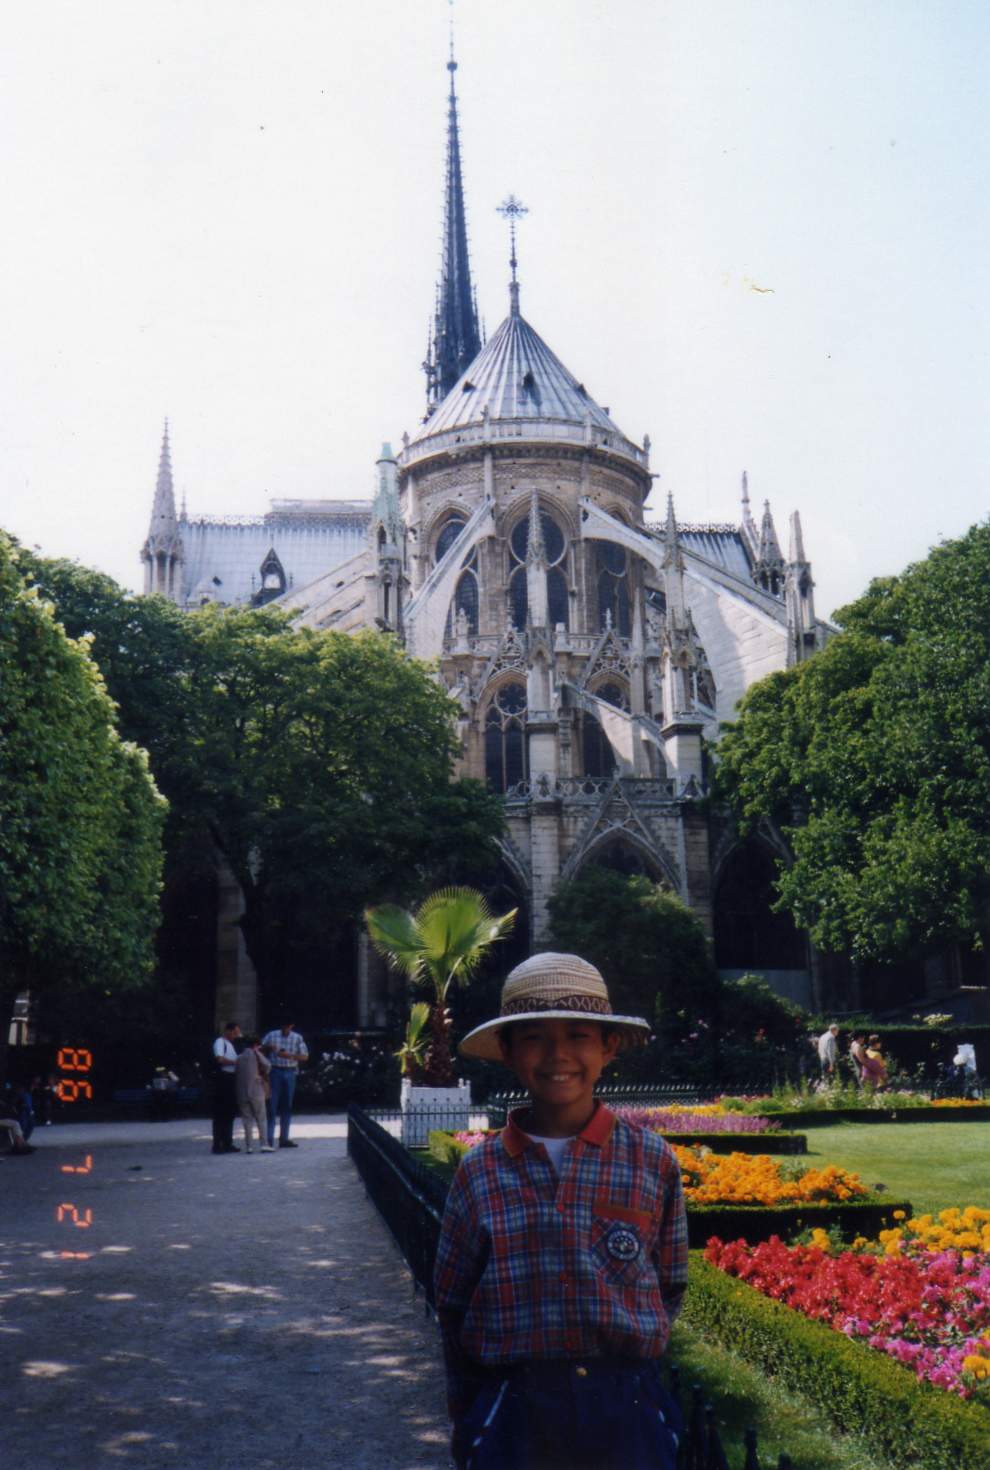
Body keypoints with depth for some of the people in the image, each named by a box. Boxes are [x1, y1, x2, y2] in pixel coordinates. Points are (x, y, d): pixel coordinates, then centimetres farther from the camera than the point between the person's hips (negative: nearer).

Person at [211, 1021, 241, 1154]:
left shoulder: (230, 1044, 21)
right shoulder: (220, 1042, -9)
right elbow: (220, 1059, -22)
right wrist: (236, 1062, -13)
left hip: (230, 1079, 10)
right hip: (222, 1078, -10)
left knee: (230, 1113, 13)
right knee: (220, 1113, -8)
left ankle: (227, 1143, 19)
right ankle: (217, 1145, -6)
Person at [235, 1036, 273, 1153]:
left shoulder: (239, 1058, 13)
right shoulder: (256, 1055, 1)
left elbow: (235, 1075, 13)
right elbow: (267, 1065, -8)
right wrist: (264, 1075, 9)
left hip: (242, 1094, 4)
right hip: (256, 1092, -4)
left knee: (247, 1120, 6)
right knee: (262, 1119, 2)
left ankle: (248, 1146, 1)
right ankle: (264, 1144, -4)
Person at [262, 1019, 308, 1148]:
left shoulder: (297, 1038, 5)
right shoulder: (272, 1035, 4)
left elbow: (305, 1056, 3)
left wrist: (290, 1056, -13)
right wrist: (269, 1048, -12)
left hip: (290, 1073, 2)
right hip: (275, 1071, -2)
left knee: (287, 1106, 7)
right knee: (272, 1105, -7)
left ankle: (284, 1138, 14)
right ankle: (269, 1139, -6)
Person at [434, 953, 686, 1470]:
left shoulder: (651, 1161, -3)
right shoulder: (480, 1172, -1)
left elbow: (669, 1287, 7)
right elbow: (454, 1307, 6)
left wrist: (626, 1365, 0)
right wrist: (469, 1424, 7)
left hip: (625, 1412, 0)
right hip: (512, 1417, 0)